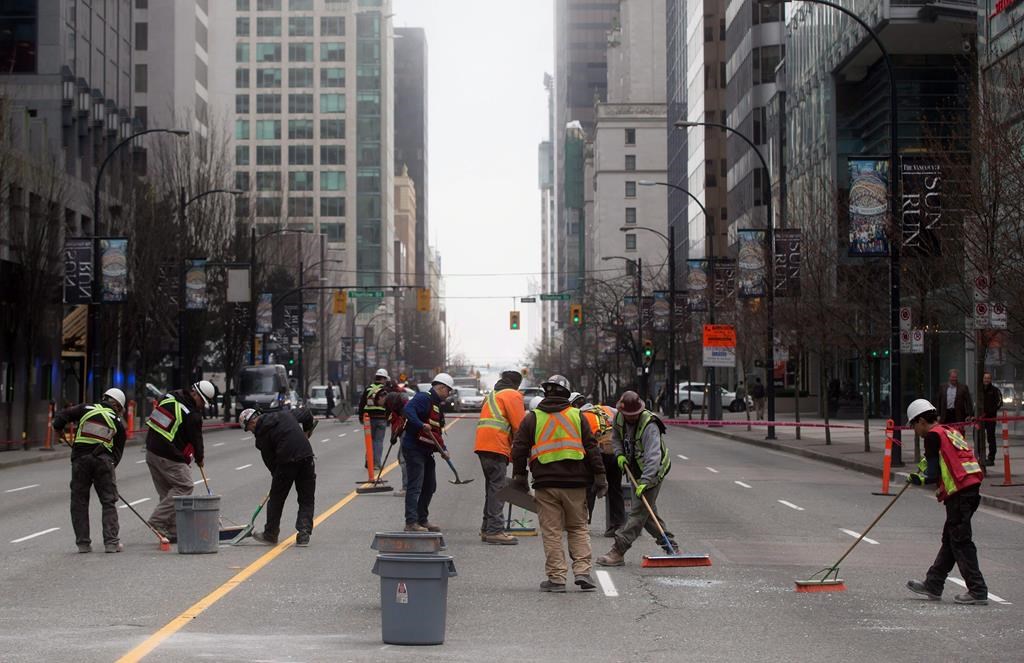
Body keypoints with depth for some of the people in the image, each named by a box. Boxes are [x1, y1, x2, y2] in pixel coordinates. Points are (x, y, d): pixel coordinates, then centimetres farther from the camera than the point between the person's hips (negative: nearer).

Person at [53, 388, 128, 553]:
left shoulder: (85, 409, 11)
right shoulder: (117, 422, 12)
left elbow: (60, 417, 5)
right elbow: (118, 452, 10)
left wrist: (58, 428, 23)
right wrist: (110, 466, 17)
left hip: (80, 459, 1)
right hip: (104, 461, -1)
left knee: (79, 502, 10)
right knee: (109, 502, 8)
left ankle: (83, 543, 8)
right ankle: (111, 542, 1)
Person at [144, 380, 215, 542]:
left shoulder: (169, 397, 8)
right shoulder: (192, 414, -15)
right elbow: (196, 438, -2)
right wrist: (199, 458, 16)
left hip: (152, 451, 9)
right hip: (169, 458, -9)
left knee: (167, 491, 13)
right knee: (184, 486, -1)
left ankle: (172, 532, 14)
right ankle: (158, 520, -7)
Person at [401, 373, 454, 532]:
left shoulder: (437, 405, 20)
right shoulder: (423, 398, -10)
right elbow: (408, 410, -28)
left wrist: (442, 449, 11)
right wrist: (421, 425, -38)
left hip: (426, 451, 10)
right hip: (414, 449, -10)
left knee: (430, 486, 15)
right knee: (415, 486, -11)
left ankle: (422, 520, 25)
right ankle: (411, 522, -11)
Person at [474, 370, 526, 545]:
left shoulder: (492, 395, 26)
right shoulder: (512, 395, -1)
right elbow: (519, 426, -8)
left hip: (483, 445, 9)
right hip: (497, 446, -9)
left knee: (492, 487, 16)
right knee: (497, 488, -9)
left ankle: (487, 529, 19)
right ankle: (495, 530, -13)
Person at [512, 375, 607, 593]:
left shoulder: (532, 418, 5)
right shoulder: (577, 416, 6)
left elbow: (519, 449, 4)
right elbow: (591, 448, 4)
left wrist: (519, 476, 14)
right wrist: (599, 476, 6)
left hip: (545, 484, -1)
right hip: (575, 484, 1)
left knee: (551, 532, 3)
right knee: (579, 529, 11)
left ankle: (556, 577, 1)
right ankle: (582, 571, 0)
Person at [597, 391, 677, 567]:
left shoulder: (649, 425, -28)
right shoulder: (619, 418, -5)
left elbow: (653, 457, -35)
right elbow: (616, 437, 16)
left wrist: (644, 481, -41)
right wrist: (619, 454, -2)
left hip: (652, 471, -9)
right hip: (636, 470, 9)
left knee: (638, 511, -12)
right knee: (648, 512, 12)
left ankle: (618, 552, -15)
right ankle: (671, 547, 21)